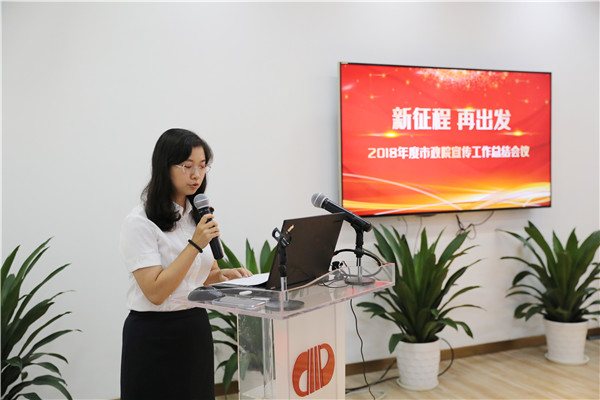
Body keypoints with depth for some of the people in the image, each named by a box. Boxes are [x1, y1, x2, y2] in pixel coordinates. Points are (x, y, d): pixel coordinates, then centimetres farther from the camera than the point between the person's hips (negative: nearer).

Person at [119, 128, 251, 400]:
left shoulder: (199, 215, 8)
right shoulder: (139, 223, -15)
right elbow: (155, 292, -21)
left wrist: (224, 275, -5)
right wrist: (196, 244, -24)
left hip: (197, 328, 6)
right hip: (156, 335, -6)